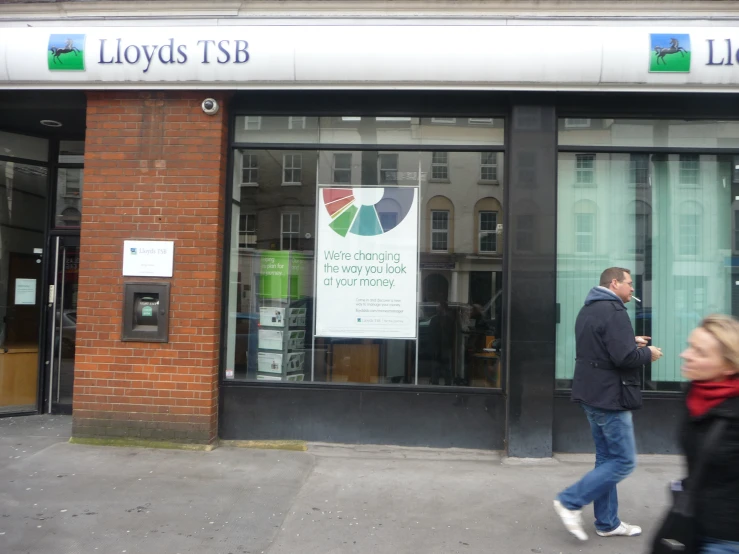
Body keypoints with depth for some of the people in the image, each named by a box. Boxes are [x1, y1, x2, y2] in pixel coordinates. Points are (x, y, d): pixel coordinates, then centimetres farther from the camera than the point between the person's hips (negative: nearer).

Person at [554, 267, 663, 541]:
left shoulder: (588, 309, 14)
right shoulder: (613, 310, -18)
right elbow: (624, 357, -25)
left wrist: (632, 341, 12)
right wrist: (648, 353, -6)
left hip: (593, 393, 10)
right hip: (609, 395, -10)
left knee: (607, 457, 15)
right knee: (624, 460, -1)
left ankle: (607, 522, 22)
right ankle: (571, 501, -2)